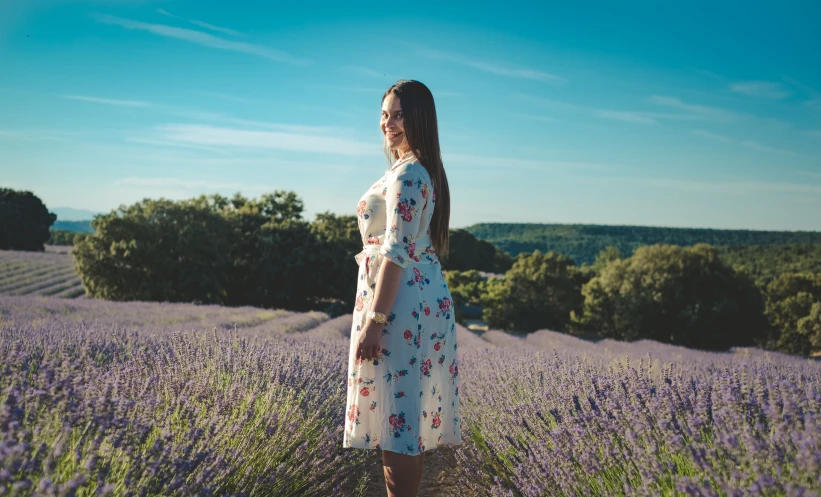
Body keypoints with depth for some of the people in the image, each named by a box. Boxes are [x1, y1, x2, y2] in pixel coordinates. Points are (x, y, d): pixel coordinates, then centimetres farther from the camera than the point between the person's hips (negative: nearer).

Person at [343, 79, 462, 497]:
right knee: (413, 414, 15)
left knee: (395, 415, -4)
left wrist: (374, 320, -20)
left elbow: (397, 253, -20)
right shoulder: (426, 170, 17)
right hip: (427, 297, 10)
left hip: (400, 302, -10)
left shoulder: (406, 174, -13)